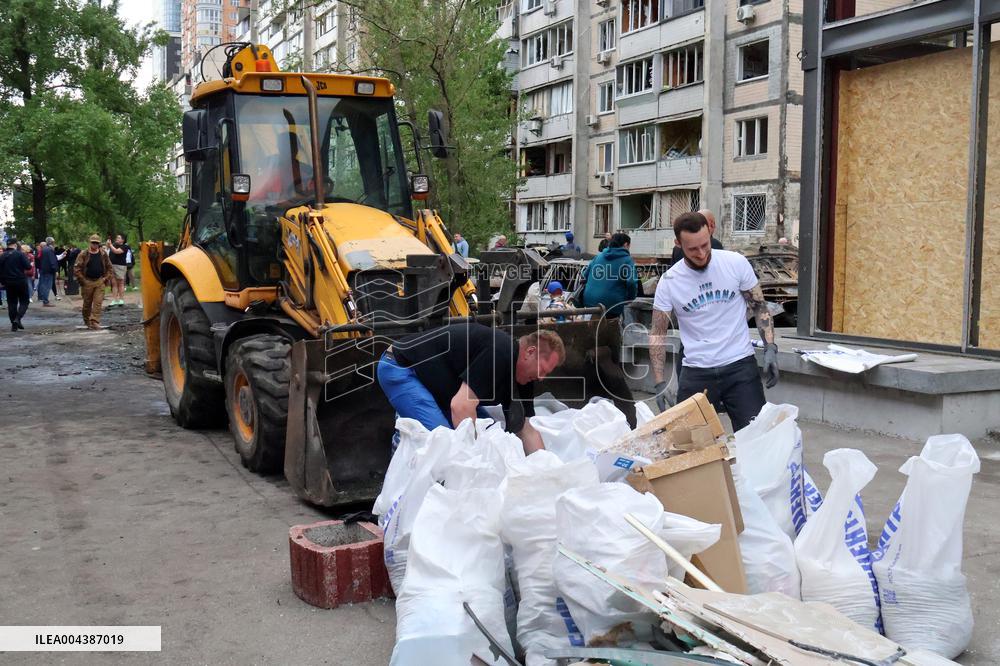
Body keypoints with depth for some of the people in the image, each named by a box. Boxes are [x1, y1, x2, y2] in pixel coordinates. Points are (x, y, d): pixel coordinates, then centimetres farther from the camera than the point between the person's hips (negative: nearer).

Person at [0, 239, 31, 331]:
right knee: (24, 302, 7)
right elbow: (28, 266, -15)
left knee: (12, 303, 9)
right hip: (21, 282, -3)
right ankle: (18, 318, -15)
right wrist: (31, 264, 8)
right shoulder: (20, 254, -9)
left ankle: (14, 324, 7)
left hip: (8, 283, 3)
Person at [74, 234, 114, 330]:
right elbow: (76, 268, -6)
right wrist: (82, 280, -9)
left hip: (100, 282, 1)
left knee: (98, 303, -8)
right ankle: (87, 321, 26)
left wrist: (105, 278, 2)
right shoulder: (83, 254, -4)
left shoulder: (103, 254, 5)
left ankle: (94, 322, -10)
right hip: (87, 282, -1)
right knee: (87, 303, 10)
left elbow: (109, 267, 13)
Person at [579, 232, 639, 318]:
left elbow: (583, 277, 18)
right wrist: (630, 298, 4)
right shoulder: (627, 260, 0)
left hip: (589, 305, 6)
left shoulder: (597, 257, 16)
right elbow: (631, 283, -14)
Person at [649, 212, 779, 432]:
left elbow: (759, 306, 5)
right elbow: (658, 333, 1)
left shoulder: (736, 263, -5)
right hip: (696, 372, 1)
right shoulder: (669, 281, -3)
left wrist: (770, 349, -7)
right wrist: (660, 383, -6)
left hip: (740, 365, -1)